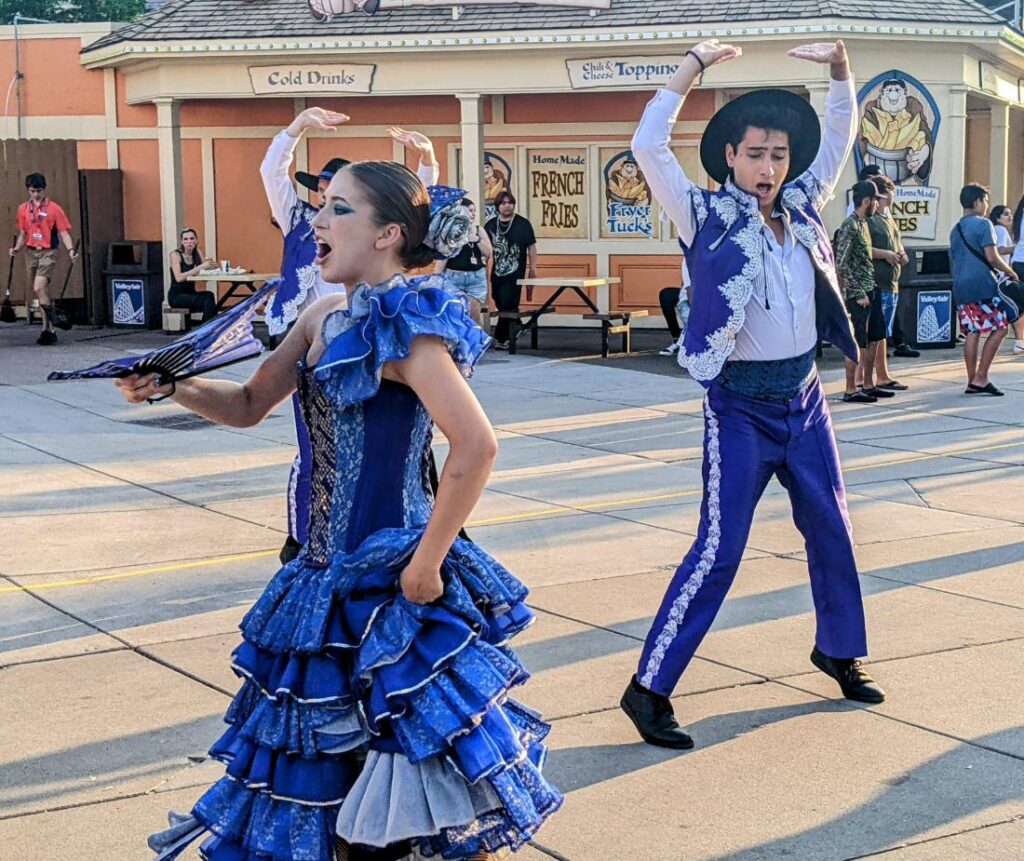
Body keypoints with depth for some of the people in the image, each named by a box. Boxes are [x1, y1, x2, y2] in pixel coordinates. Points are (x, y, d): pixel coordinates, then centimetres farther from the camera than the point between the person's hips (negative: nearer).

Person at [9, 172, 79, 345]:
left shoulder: (54, 208, -5)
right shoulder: (23, 209, 9)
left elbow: (64, 232, -6)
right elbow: (23, 234, 17)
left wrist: (70, 250, -21)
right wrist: (17, 248, 0)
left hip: (48, 252, -6)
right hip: (32, 253, 6)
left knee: (39, 288, -19)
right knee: (39, 291, 9)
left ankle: (47, 329, -8)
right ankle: (49, 330, 16)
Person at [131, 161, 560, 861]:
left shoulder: (401, 326, -17)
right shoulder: (325, 318, 8)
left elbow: (477, 445, -25)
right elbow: (249, 405, 15)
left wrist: (425, 566, -20)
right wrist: (173, 385, -3)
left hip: (394, 585, -8)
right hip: (331, 579, 9)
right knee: (332, 748, 17)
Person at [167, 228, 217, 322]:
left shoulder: (197, 253, 7)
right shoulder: (175, 254, -10)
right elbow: (179, 278, -23)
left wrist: (210, 264, -25)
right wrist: (200, 267, -29)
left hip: (191, 293, 5)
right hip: (177, 295, -5)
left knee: (209, 295, -29)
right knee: (207, 300, -30)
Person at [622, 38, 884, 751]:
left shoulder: (802, 206, 5)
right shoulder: (707, 217, -10)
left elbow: (840, 135, 15)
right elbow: (649, 147, -21)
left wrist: (840, 65, 1)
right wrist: (694, 66, -20)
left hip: (805, 398, 6)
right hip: (741, 406, -6)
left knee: (832, 531, 16)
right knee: (719, 549, -9)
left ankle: (838, 650, 37)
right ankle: (649, 688, -3)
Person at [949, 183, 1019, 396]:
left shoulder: (956, 229, 17)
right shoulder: (983, 224, -6)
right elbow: (992, 257, -12)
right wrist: (1011, 273, 1)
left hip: (960, 287, 8)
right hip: (982, 285, -8)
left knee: (972, 333, 8)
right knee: (999, 328, -2)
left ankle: (972, 381, 6)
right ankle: (981, 378, -7)